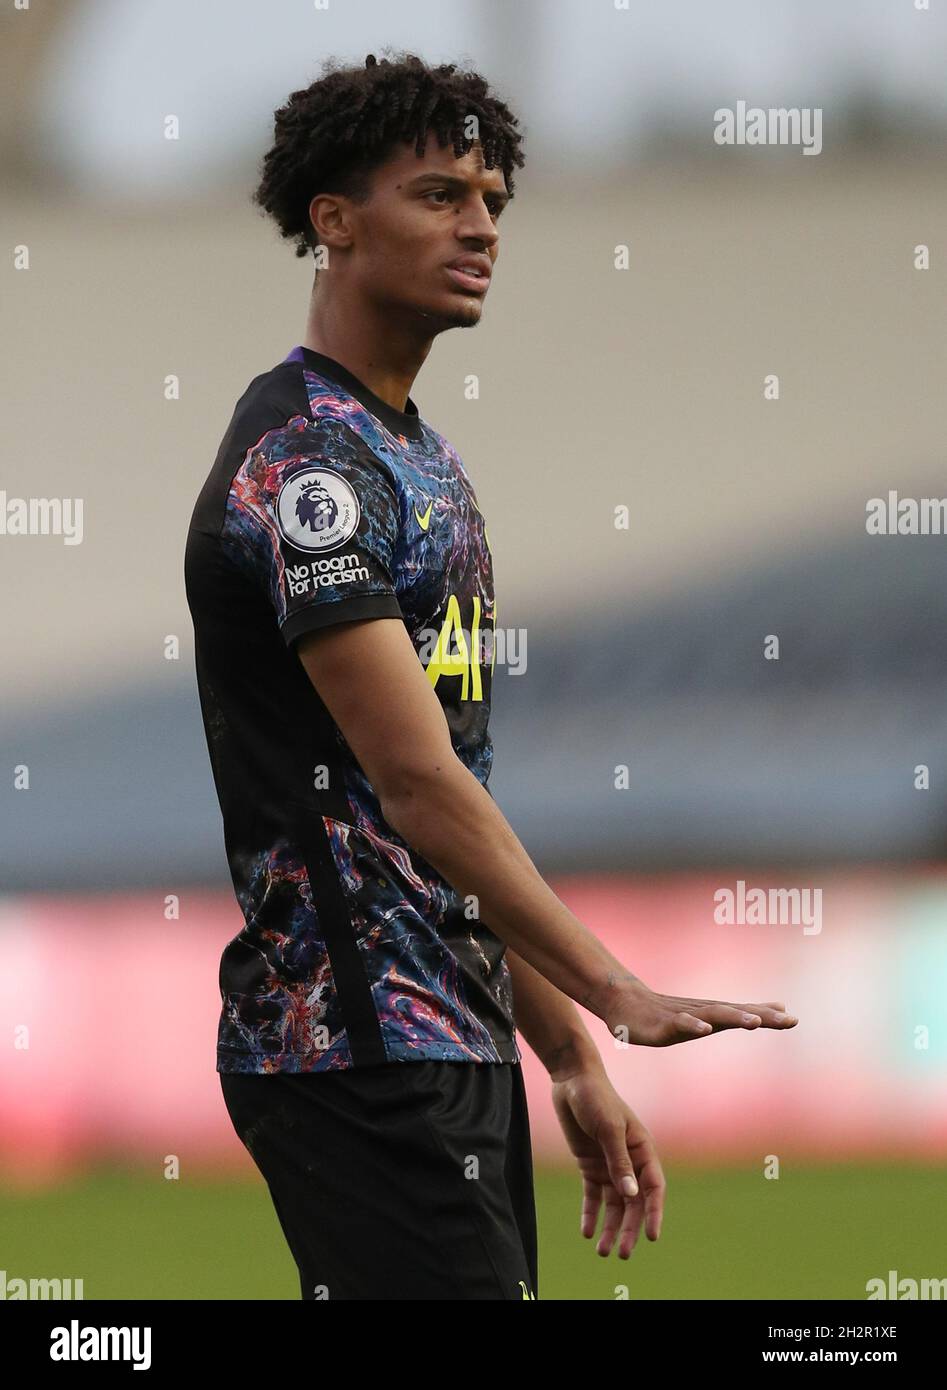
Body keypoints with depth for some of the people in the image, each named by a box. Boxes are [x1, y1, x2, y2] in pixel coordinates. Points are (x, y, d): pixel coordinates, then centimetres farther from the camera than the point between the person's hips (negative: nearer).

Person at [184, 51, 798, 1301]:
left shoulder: (421, 459, 19)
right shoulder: (305, 459, -13)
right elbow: (416, 780, -21)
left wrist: (570, 1053, 19)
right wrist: (618, 996, -26)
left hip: (458, 1042, 10)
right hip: (364, 1055, -10)